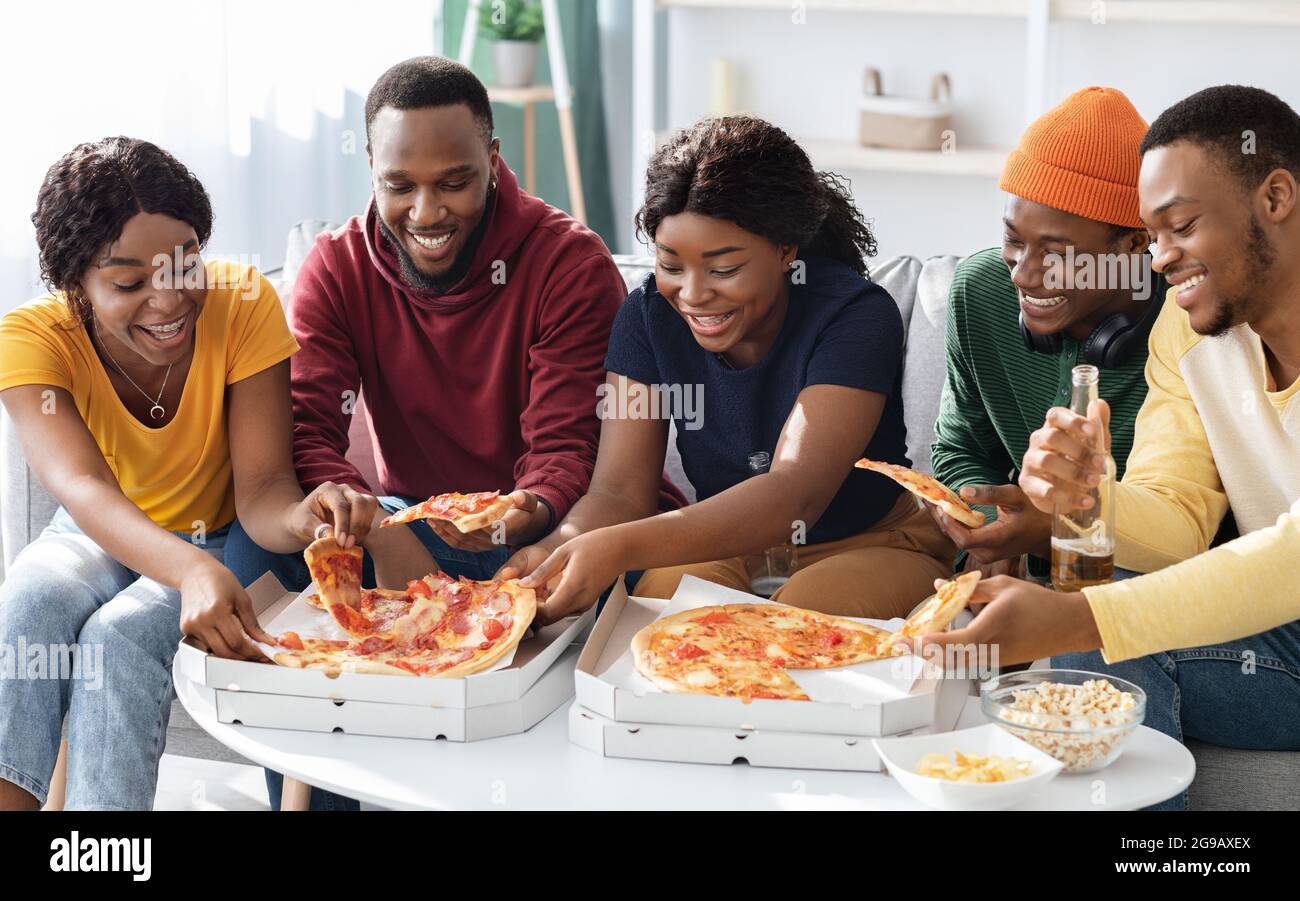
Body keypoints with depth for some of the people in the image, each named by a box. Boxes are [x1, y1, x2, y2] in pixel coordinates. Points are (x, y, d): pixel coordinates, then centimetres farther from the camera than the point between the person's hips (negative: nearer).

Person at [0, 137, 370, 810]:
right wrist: (192, 570, -57)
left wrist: (301, 518, -48)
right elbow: (80, 485, -38)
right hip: (100, 537, 1)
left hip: (221, 539, -1)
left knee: (123, 637, -31)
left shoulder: (244, 305, -21)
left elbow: (260, 487, -22)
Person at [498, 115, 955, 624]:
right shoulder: (649, 314, -8)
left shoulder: (856, 316, -22)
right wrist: (559, 550, -39)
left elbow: (795, 496, -35)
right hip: (721, 546, 2)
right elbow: (619, 493, -13)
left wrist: (619, 548, -49)